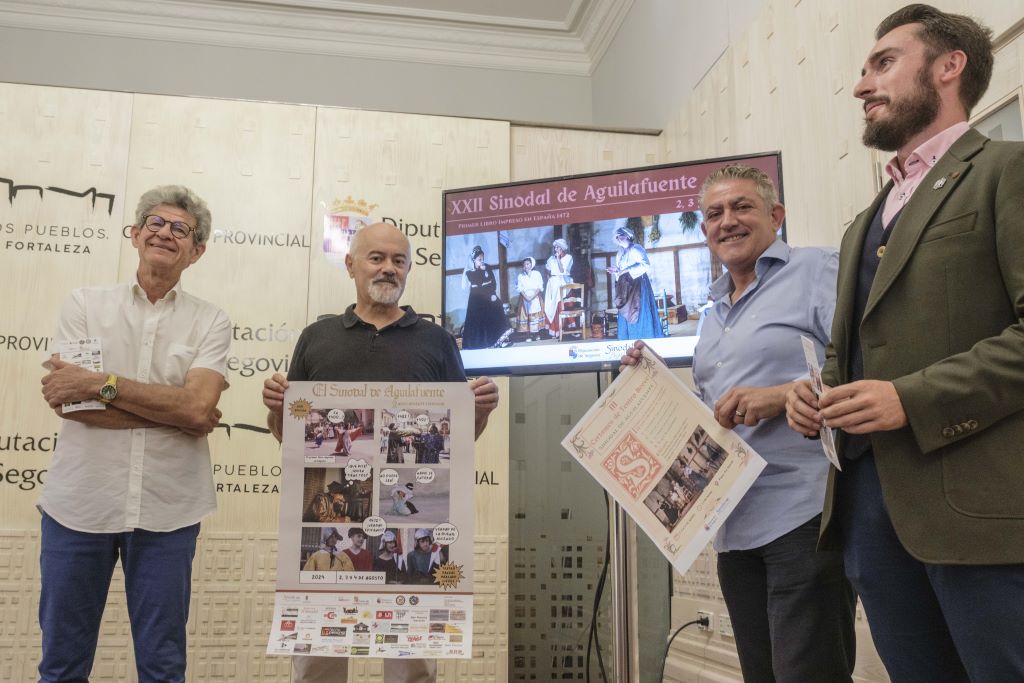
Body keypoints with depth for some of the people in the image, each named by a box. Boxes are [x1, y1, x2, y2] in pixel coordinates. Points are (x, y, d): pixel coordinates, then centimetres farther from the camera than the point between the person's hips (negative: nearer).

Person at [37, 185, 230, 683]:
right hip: (79, 503, 1)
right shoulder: (85, 305, 4)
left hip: (167, 509, 0)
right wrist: (177, 411, -12)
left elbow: (198, 407, -13)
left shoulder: (210, 322, 2)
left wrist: (99, 384, -16)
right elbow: (65, 399, -10)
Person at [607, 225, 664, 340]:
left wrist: (627, 270, -17)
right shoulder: (620, 254, 17)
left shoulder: (636, 249, -5)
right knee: (626, 314, 5)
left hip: (638, 285, -7)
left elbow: (646, 265, -16)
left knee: (640, 312, -8)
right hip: (625, 286, 8)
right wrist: (615, 271, -1)